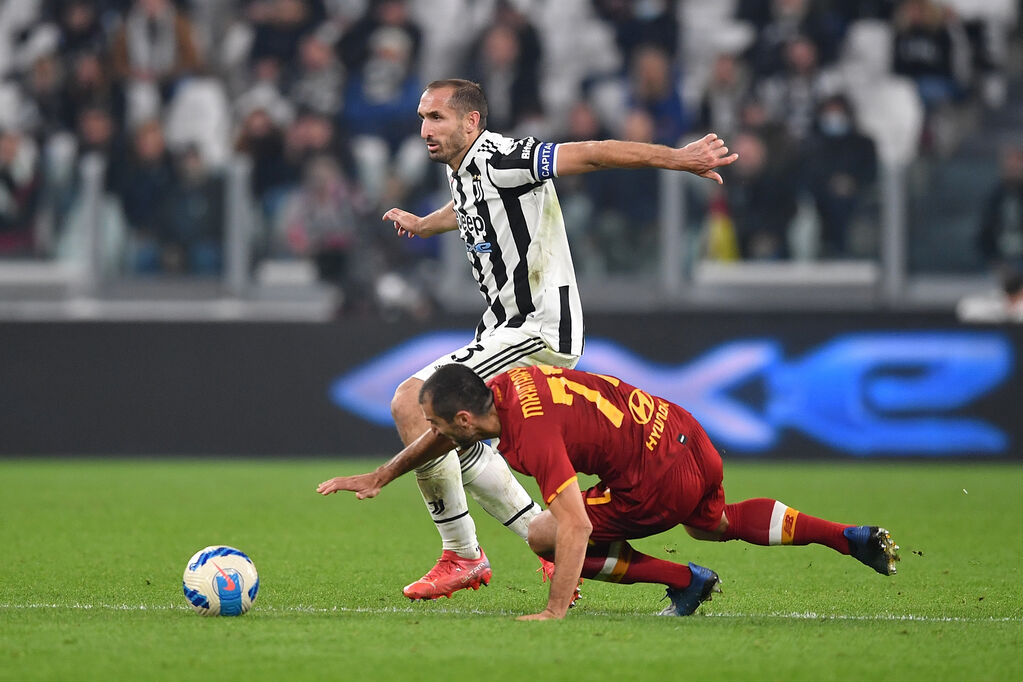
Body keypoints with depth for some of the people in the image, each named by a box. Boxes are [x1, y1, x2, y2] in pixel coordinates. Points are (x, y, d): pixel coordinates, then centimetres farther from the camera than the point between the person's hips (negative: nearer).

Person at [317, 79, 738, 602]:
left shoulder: (499, 159, -17)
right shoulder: (462, 171, 12)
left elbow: (594, 154, -23)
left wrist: (678, 159, -31)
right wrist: (421, 224, 57)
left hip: (538, 332, -11)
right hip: (506, 329, 11)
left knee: (411, 403, -18)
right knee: (452, 439, 16)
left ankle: (462, 555, -12)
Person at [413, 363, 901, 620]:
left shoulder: (533, 435, -28)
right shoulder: (504, 385, 0)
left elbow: (576, 528, -35)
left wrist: (554, 611, -37)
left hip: (660, 478, -10)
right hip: (685, 433, 10)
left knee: (544, 537, -2)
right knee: (714, 523, 37)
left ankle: (685, 583, 4)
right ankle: (853, 538, 33)